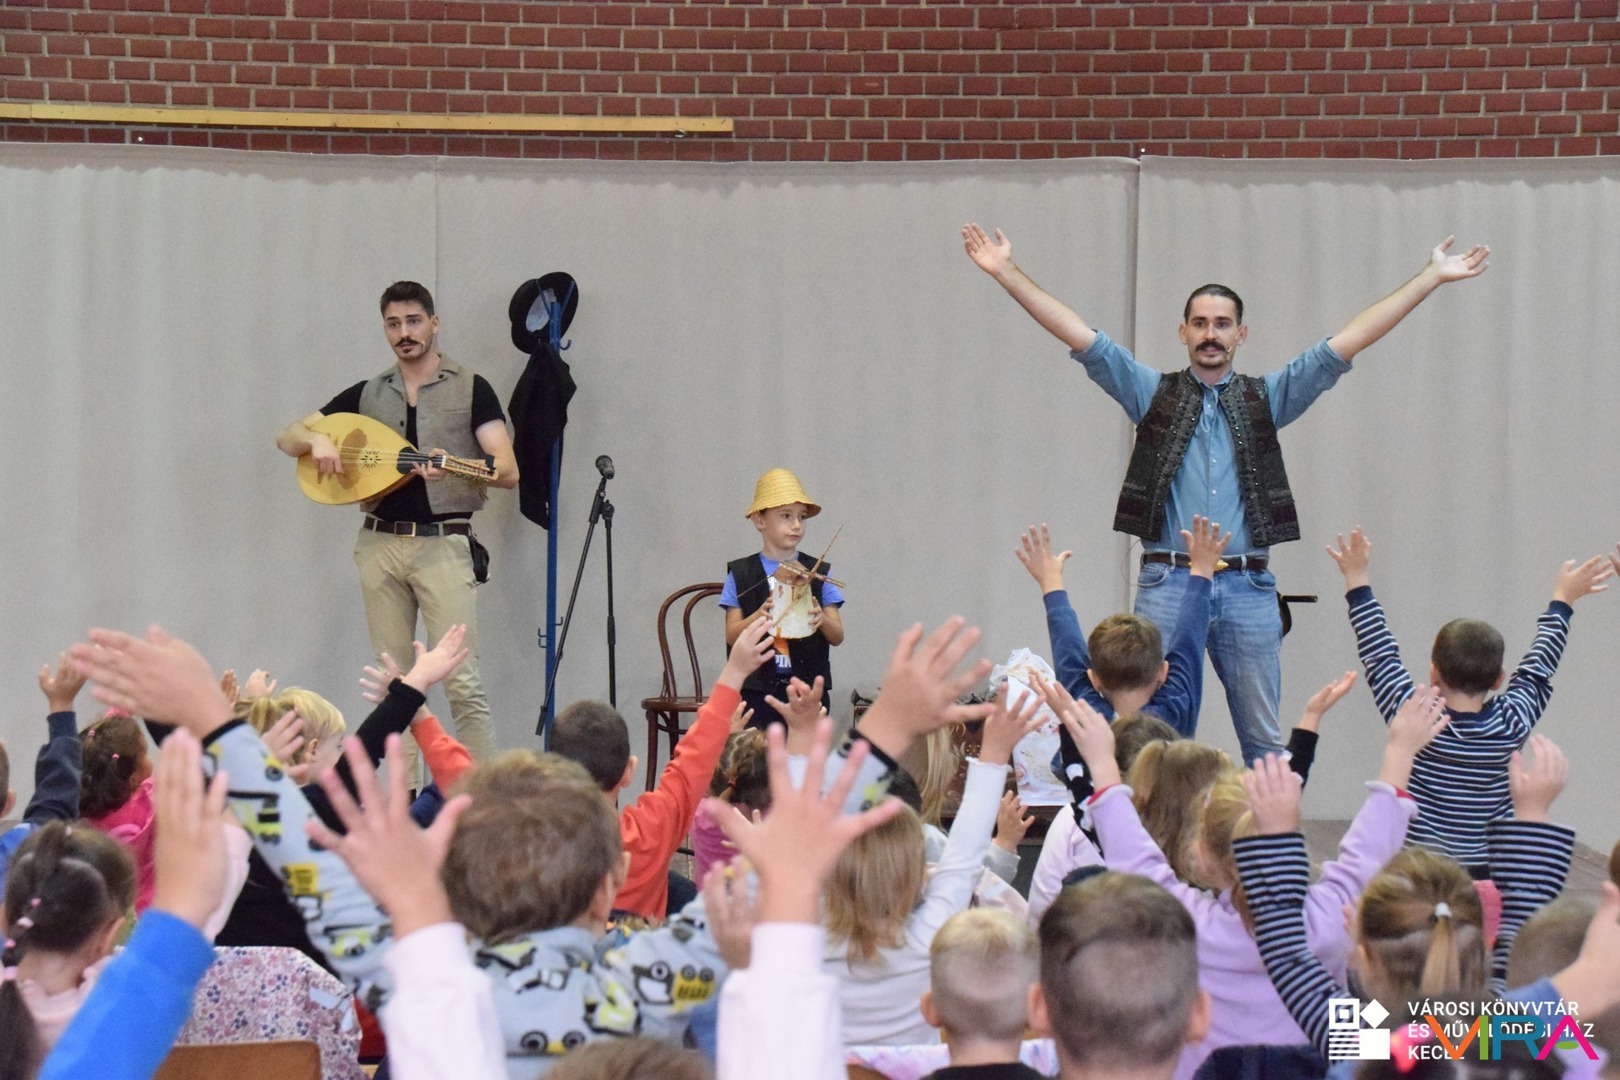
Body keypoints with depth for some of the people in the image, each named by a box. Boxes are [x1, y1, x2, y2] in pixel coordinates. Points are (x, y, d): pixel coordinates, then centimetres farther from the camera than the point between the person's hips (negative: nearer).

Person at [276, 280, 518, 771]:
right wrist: (316, 439, -8)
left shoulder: (470, 390, 3)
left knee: (463, 683, -12)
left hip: (442, 543, -4)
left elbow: (508, 471, -5)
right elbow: (287, 437, 15)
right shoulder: (367, 394, 14)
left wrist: (451, 466, -24)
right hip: (380, 543, 4)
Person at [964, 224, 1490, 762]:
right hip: (1167, 583, -1)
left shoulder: (1267, 398, 13)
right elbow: (1080, 337, 6)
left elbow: (1349, 341, 10)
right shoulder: (1153, 393, 12)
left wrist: (1431, 277, 6)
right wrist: (1007, 272, 0)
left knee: (1265, 740, 4)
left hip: (1248, 589, 1)